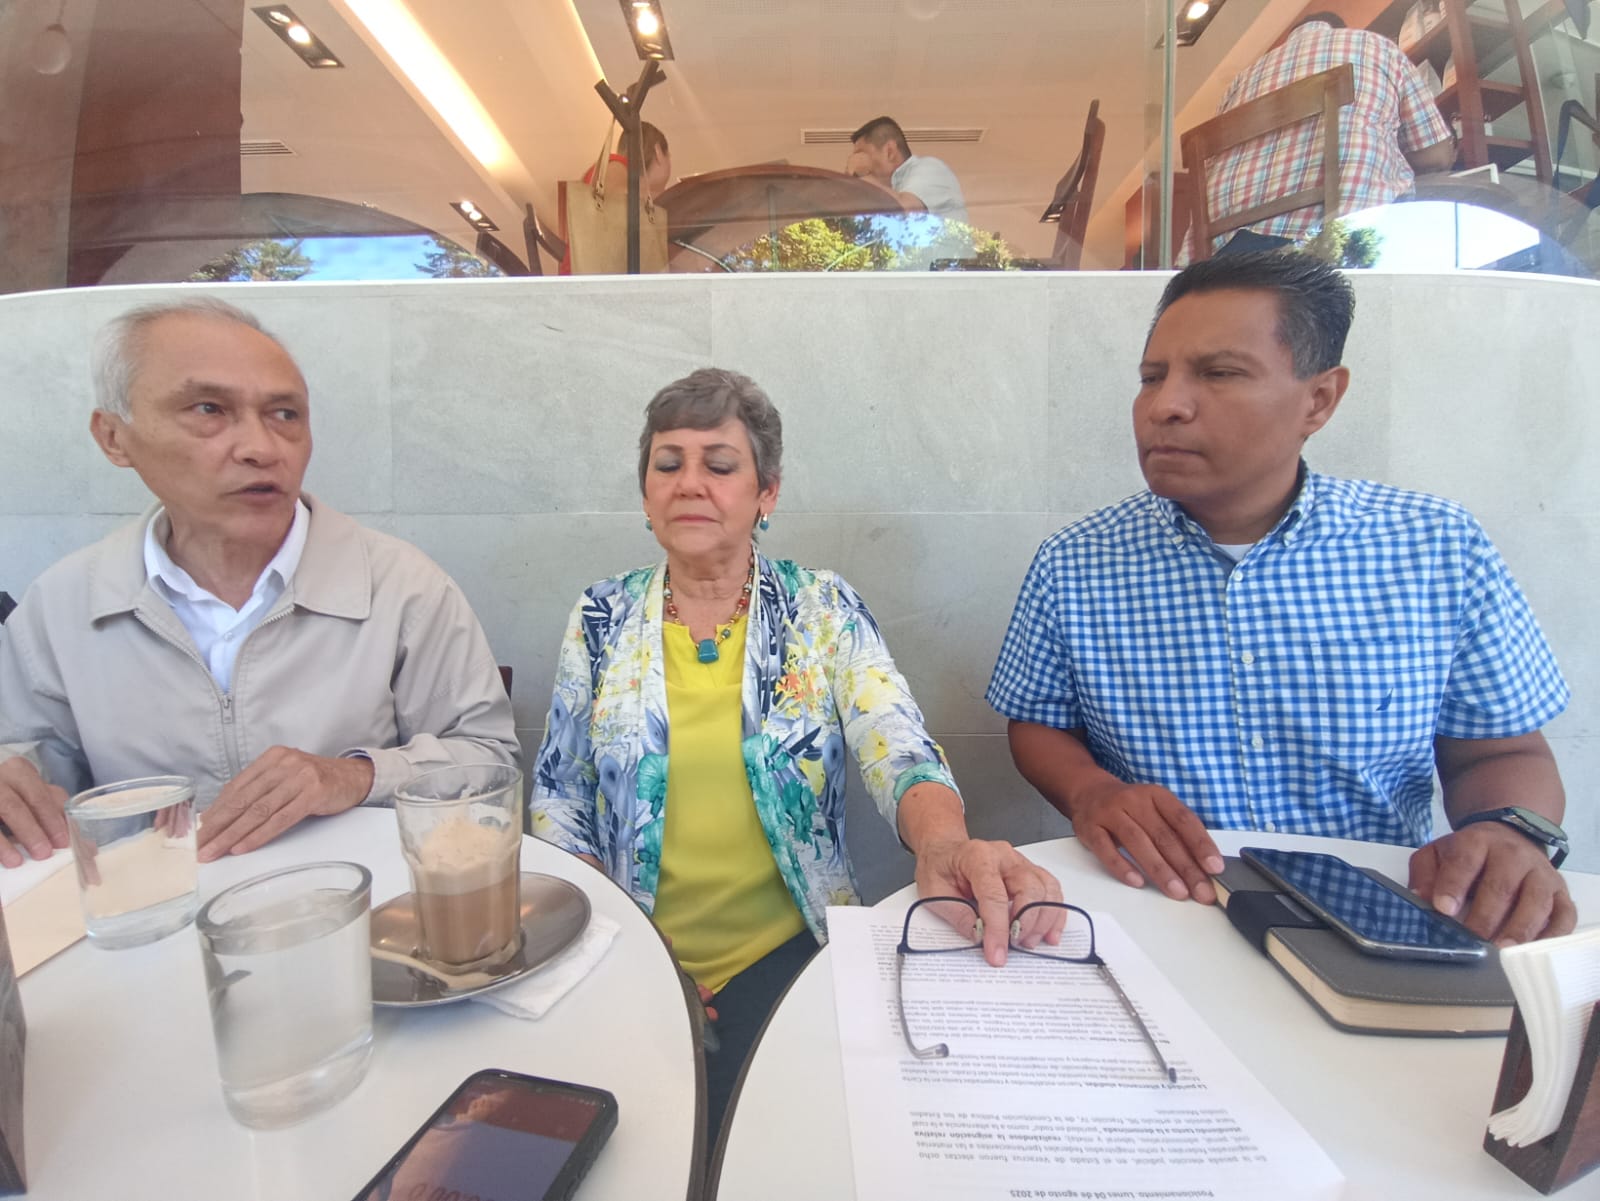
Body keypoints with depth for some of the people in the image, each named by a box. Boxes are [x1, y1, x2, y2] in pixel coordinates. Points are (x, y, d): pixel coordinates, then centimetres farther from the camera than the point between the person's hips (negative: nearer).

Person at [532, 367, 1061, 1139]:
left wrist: (944, 844, -37)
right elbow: (559, 800, 4)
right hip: (636, 956, 1)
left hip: (788, 949, -1)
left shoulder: (823, 610, -2)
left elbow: (899, 750, -15)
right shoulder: (603, 618, 2)